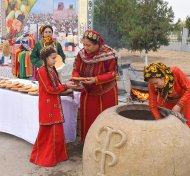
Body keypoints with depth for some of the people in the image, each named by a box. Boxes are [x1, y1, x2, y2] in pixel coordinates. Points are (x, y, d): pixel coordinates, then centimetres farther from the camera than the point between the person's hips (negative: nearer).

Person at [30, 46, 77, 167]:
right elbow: (50, 89, -17)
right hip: (47, 106, -8)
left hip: (55, 105, 8)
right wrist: (65, 86, -14)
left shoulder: (53, 70, 11)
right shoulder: (42, 71, -14)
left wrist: (67, 85, -4)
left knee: (57, 132, 12)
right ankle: (45, 157, 17)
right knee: (47, 132, 2)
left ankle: (57, 155, 26)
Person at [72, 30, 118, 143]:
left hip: (105, 94, -4)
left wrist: (96, 79, -29)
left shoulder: (109, 54, -22)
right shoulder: (82, 53, -8)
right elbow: (76, 70, 0)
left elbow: (112, 74, -18)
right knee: (88, 119, 12)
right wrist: (75, 78, -22)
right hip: (88, 92, 4)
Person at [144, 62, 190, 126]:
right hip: (167, 101, 2)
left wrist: (179, 105, -34)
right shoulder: (152, 85, -27)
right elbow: (153, 106, -20)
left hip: (184, 98, -2)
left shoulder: (175, 72, -36)